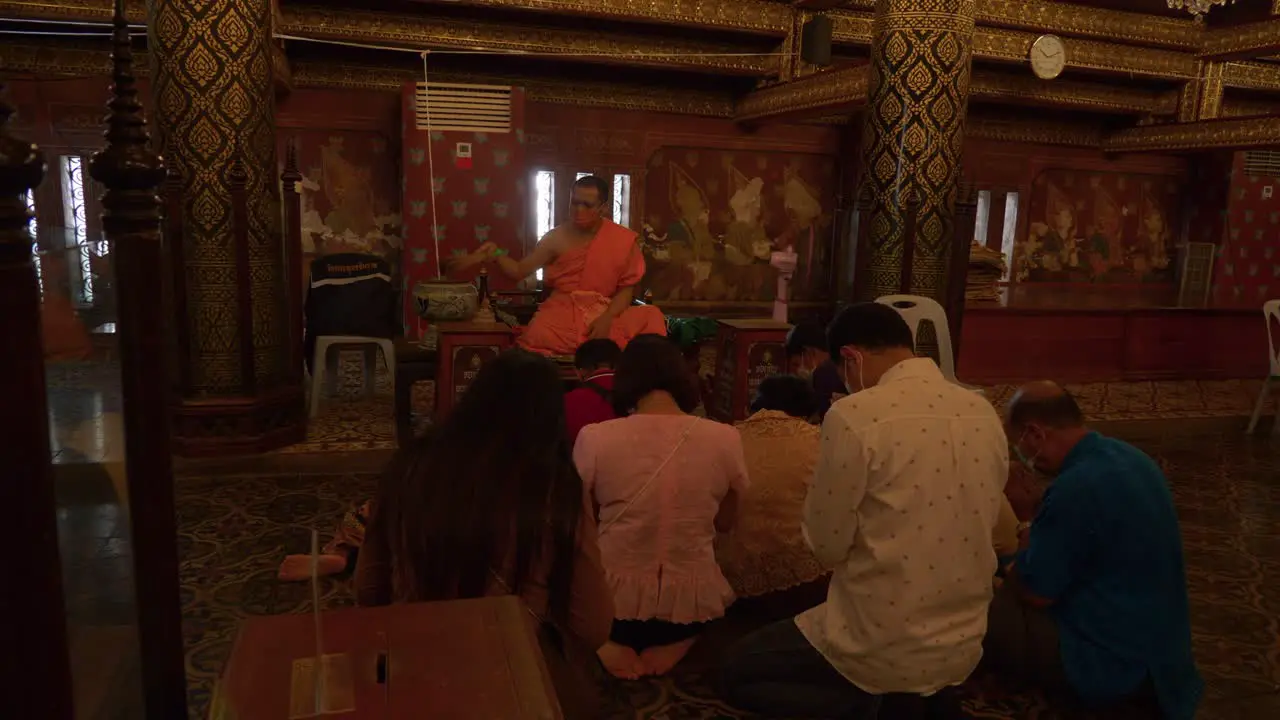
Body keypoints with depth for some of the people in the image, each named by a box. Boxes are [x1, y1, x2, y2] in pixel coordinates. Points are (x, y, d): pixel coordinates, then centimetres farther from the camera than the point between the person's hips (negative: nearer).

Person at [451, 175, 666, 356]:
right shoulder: (557, 237, 5)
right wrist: (493, 255, -15)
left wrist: (607, 318, -16)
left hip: (605, 314, 0)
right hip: (562, 313, 0)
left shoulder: (623, 240, 2)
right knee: (538, 336, -35)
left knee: (651, 317, -28)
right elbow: (520, 270, 5)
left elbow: (627, 289, 2)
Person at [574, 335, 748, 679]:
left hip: (614, 600, -1)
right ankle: (672, 645, 9)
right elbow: (724, 524, 5)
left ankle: (610, 645, 5)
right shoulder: (724, 438, -11)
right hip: (692, 603, 1)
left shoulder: (595, 437, -15)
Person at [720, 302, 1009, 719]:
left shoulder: (855, 415, -21)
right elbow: (976, 526, 10)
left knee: (739, 672, 15)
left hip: (884, 646, -7)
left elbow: (827, 545, -13)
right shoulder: (985, 414, -1)